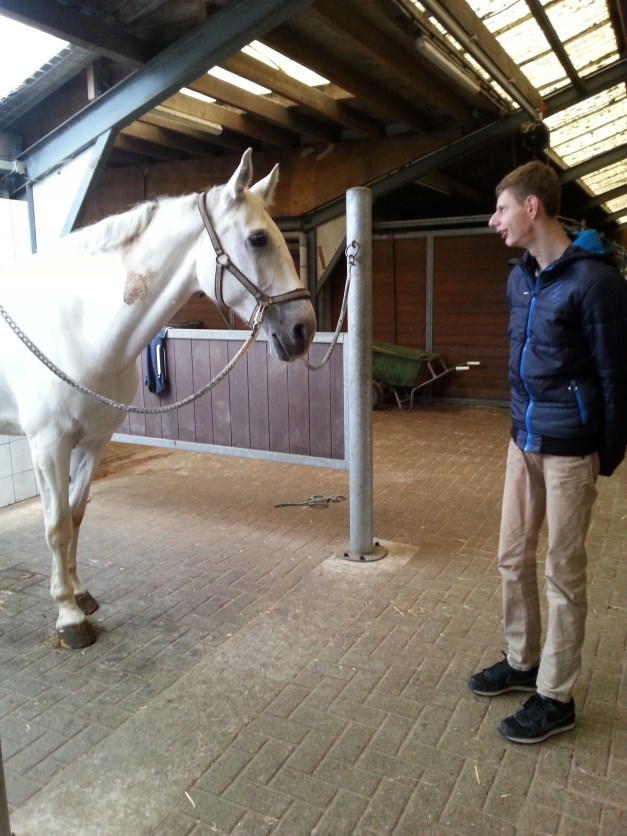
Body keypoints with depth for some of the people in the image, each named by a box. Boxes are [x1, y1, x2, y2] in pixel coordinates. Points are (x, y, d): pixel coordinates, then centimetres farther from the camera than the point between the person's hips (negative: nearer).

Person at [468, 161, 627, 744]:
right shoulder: (519, 277, 7)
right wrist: (522, 420, 15)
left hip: (569, 447, -7)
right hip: (523, 440, 8)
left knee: (563, 572, 5)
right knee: (513, 557, 16)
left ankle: (555, 697, 21)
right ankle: (522, 662, 36)